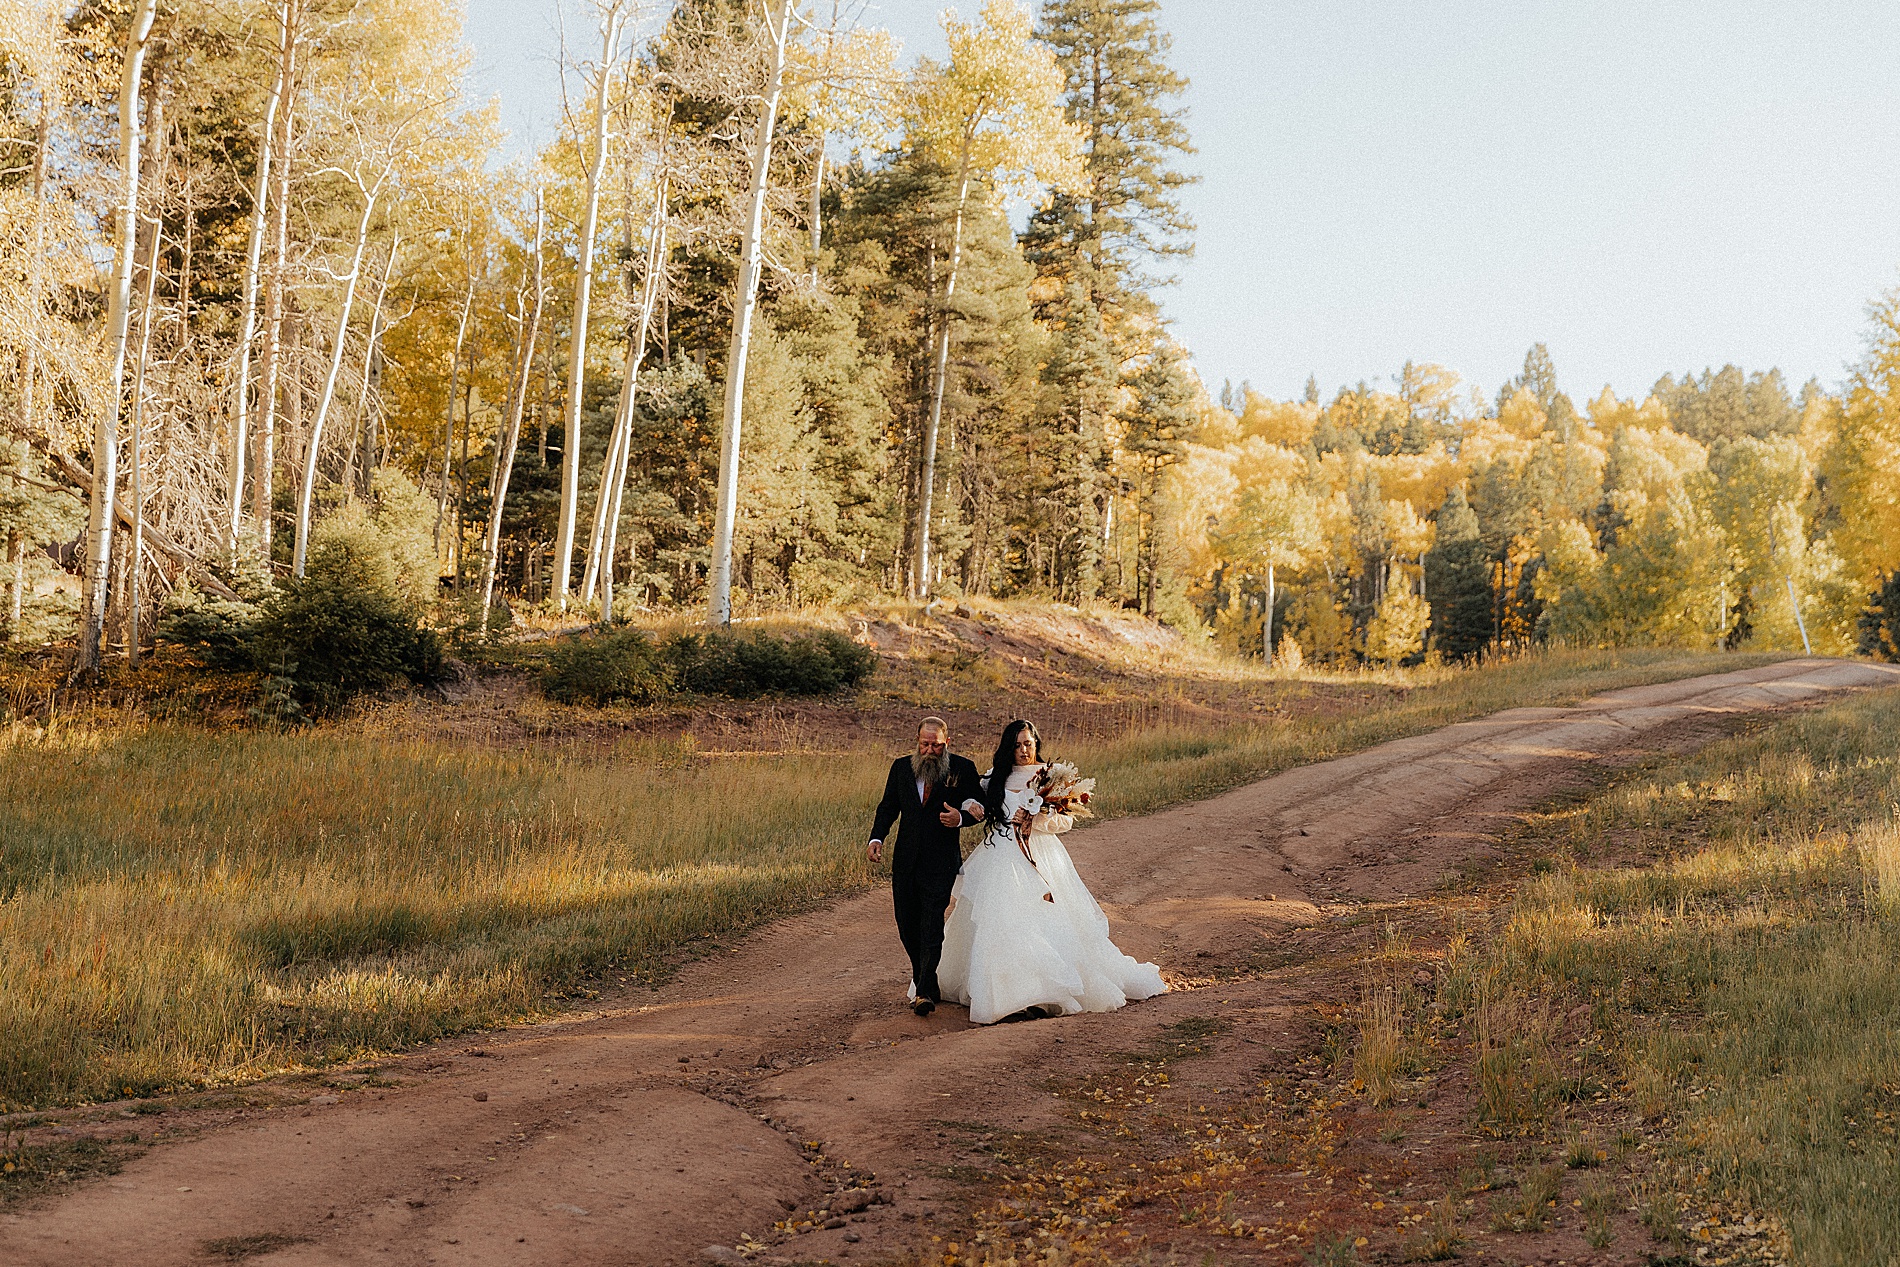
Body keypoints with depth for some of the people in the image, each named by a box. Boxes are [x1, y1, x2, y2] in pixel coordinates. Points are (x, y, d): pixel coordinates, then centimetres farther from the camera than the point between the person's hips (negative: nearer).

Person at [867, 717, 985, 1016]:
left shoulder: (963, 768, -1)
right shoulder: (901, 767, 8)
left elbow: (981, 808, 4)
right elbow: (888, 807, 13)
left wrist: (961, 818, -18)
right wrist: (876, 838, -2)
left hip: (941, 860, -4)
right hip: (905, 859, 4)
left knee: (931, 924, -12)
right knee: (907, 924, 9)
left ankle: (924, 991, -13)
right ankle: (923, 977, 27)